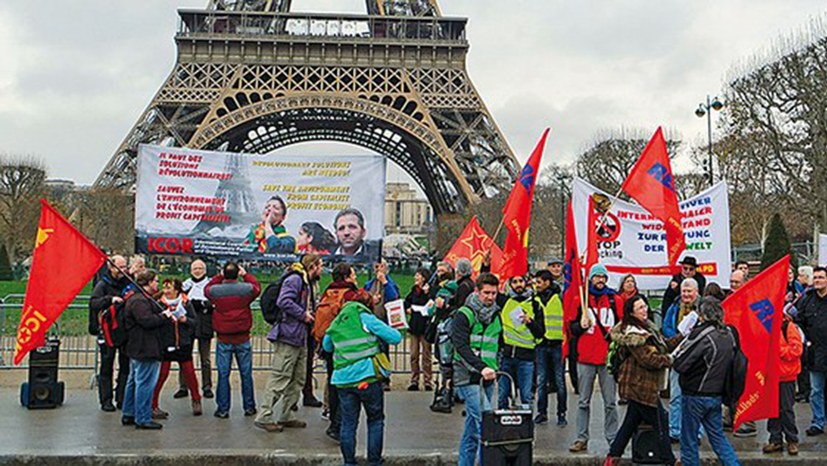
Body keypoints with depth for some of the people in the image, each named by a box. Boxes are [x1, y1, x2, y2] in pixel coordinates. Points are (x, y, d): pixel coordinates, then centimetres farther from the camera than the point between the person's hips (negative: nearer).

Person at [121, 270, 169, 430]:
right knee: (145, 383, -6)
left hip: (137, 349, 12)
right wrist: (165, 316, -13)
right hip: (145, 350, -12)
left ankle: (128, 415, 27)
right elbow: (147, 321, -26)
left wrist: (163, 315, 5)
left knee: (134, 381, 18)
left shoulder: (141, 298, 18)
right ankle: (143, 419, 0)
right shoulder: (139, 301, -18)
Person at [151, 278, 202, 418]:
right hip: (165, 344, -2)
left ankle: (196, 401, 27)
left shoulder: (186, 303, 2)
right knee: (161, 374, -2)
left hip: (183, 344, 2)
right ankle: (153, 405, 9)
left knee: (189, 372, 8)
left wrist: (185, 320, -13)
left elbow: (195, 321, 5)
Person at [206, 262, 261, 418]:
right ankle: (249, 407, 18)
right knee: (246, 374, 9)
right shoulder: (247, 289, -10)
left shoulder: (214, 291, -8)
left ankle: (223, 409, 9)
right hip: (243, 339, 0)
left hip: (223, 340, 0)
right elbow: (257, 287, 13)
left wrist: (219, 276, 16)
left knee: (223, 374, 6)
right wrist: (245, 275, 19)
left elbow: (207, 289, 16)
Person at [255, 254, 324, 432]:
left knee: (298, 380, 13)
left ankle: (285, 416, 21)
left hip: (299, 338, 10)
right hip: (288, 337, -10)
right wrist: (303, 314, -17)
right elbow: (283, 301, -25)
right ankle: (264, 417, 0)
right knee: (280, 379, -7)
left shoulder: (307, 283, 20)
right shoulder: (294, 279, -12)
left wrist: (310, 314, 8)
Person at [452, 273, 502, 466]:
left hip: (488, 380, 7)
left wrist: (494, 368, 15)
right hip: (468, 378, -7)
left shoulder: (496, 316, 15)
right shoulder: (464, 315, -7)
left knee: (473, 428, 12)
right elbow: (461, 347, -17)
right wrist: (481, 367, -28)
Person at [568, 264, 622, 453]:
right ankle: (582, 438, 11)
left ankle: (612, 438, 12)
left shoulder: (614, 299, 6)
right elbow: (573, 327, 9)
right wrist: (581, 325, -11)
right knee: (583, 401, 6)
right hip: (586, 357, 0)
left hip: (608, 357, 0)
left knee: (610, 402, 4)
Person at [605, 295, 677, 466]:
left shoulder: (647, 327, 11)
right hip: (640, 386, -10)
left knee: (632, 420, 15)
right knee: (660, 422, 0)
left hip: (639, 385, 10)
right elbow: (647, 359, -23)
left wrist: (682, 336, 1)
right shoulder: (633, 334, -20)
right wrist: (670, 360, -14)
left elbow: (665, 346, 13)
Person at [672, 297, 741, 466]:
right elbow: (731, 361, 16)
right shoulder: (728, 335, 2)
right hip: (716, 394, 7)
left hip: (695, 396, -7)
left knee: (689, 440, 6)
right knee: (718, 436, 18)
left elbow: (679, 364, -21)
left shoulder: (702, 335, -21)